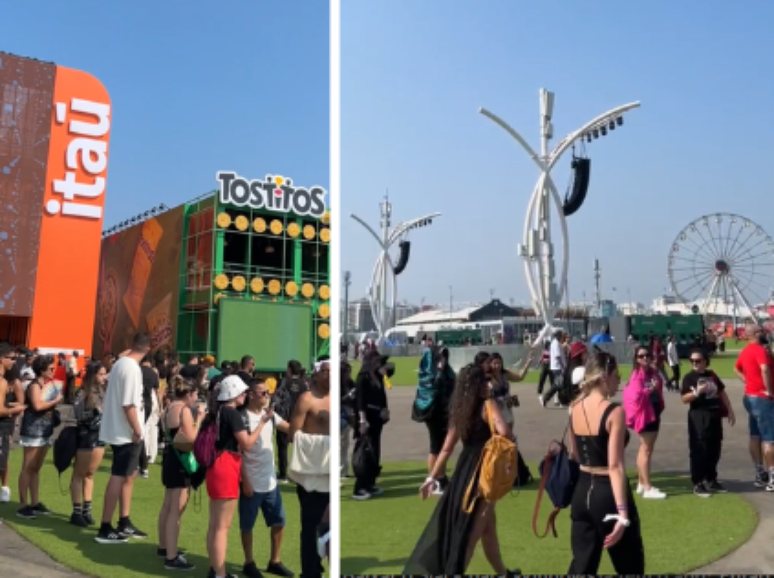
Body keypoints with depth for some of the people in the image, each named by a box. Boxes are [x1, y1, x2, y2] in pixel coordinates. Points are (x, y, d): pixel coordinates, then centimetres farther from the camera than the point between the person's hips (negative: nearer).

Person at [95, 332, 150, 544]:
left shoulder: (120, 363, 9)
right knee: (119, 477, -1)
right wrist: (137, 430, -17)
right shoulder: (132, 368, -20)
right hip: (126, 432, -10)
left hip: (118, 429, 10)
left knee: (128, 475, 17)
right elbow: (128, 404, -24)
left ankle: (124, 524, 25)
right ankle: (105, 529, 8)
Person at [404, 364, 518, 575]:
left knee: (488, 525, 22)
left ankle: (502, 572, 38)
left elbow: (447, 448, 9)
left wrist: (432, 477, 13)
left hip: (463, 472, 7)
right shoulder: (488, 405, -10)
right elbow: (504, 432, -29)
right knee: (472, 531, 4)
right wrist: (512, 440, -6)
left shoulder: (460, 409, 8)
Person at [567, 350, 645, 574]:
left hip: (582, 491, 6)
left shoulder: (574, 408, 3)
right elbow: (615, 466, -21)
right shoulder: (614, 412, -17)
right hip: (608, 494, -6)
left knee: (582, 565, 14)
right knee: (630, 567, 14)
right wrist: (622, 514, -21)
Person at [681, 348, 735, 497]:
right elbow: (684, 399, -13)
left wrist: (730, 411, 16)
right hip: (698, 417, -6)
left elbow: (722, 392, 19)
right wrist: (696, 392, -30)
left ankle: (711, 480, 26)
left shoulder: (712, 375, 10)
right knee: (699, 451, -4)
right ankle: (697, 483, 3)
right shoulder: (689, 377, -8)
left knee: (714, 450, 13)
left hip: (715, 415, 6)